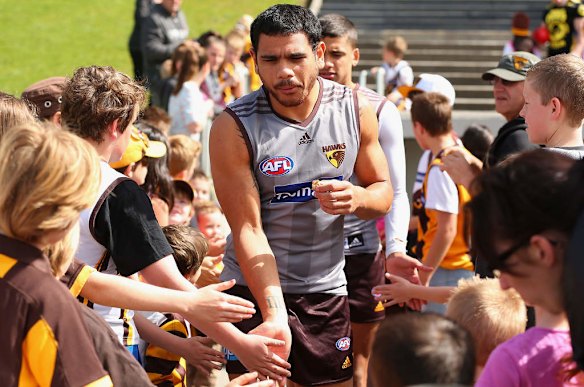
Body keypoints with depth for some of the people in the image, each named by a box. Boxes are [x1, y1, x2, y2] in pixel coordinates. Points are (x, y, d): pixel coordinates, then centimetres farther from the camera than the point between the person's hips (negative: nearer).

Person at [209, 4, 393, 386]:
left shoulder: (356, 110, -5)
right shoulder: (234, 127, -15)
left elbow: (383, 191, 6)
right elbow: (247, 229, -18)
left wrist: (356, 199, -20)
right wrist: (274, 316, -28)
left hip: (326, 288, 3)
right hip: (254, 287, -3)